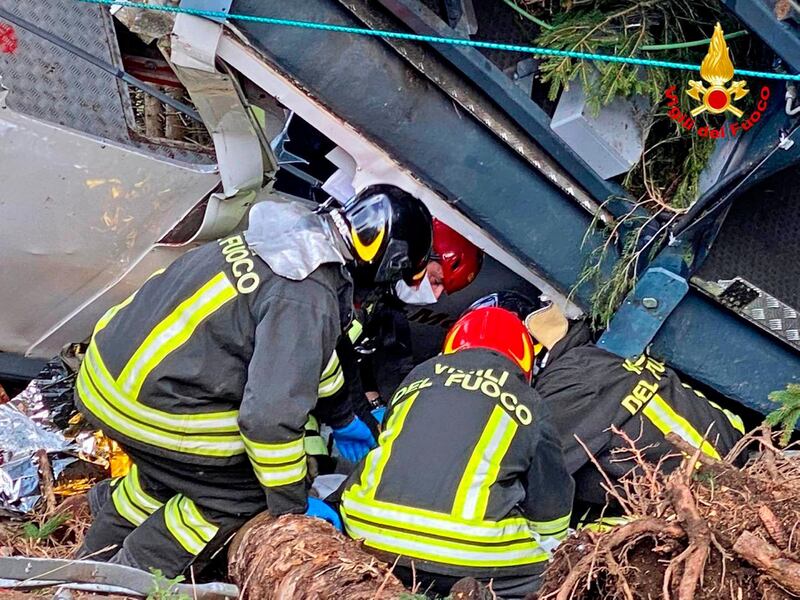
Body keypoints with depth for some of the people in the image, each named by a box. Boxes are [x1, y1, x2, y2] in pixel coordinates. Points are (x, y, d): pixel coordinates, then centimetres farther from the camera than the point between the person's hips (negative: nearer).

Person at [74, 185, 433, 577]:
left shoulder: (290, 238, 4)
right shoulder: (307, 300, -26)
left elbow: (306, 351, 21)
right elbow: (270, 415, -26)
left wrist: (342, 419, 31)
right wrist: (293, 506, -10)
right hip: (146, 404, -9)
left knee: (165, 471, 30)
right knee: (242, 494, 3)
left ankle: (92, 564, 45)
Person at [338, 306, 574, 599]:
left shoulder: (419, 376, 21)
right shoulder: (527, 405, 12)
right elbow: (551, 506, 19)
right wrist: (548, 546, 40)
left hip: (369, 530, 3)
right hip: (466, 555, -3)